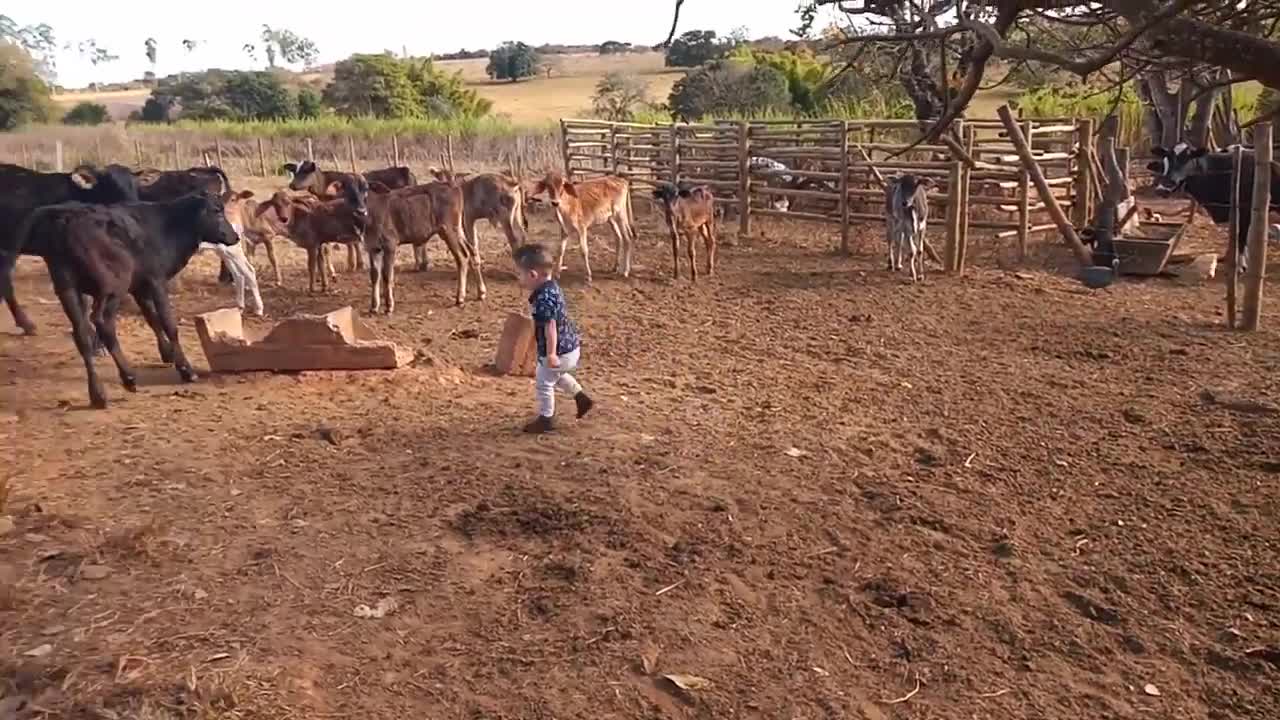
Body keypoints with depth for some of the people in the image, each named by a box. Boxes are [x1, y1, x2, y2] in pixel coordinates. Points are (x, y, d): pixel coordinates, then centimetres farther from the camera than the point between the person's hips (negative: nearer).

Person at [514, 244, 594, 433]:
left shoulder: (544, 298, -29)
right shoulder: (551, 286, 2)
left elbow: (550, 327, -30)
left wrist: (551, 353, -27)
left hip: (560, 351, -10)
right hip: (570, 345, 10)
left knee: (543, 382, 6)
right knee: (558, 375, 32)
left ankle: (546, 418, 20)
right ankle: (582, 399, 40)